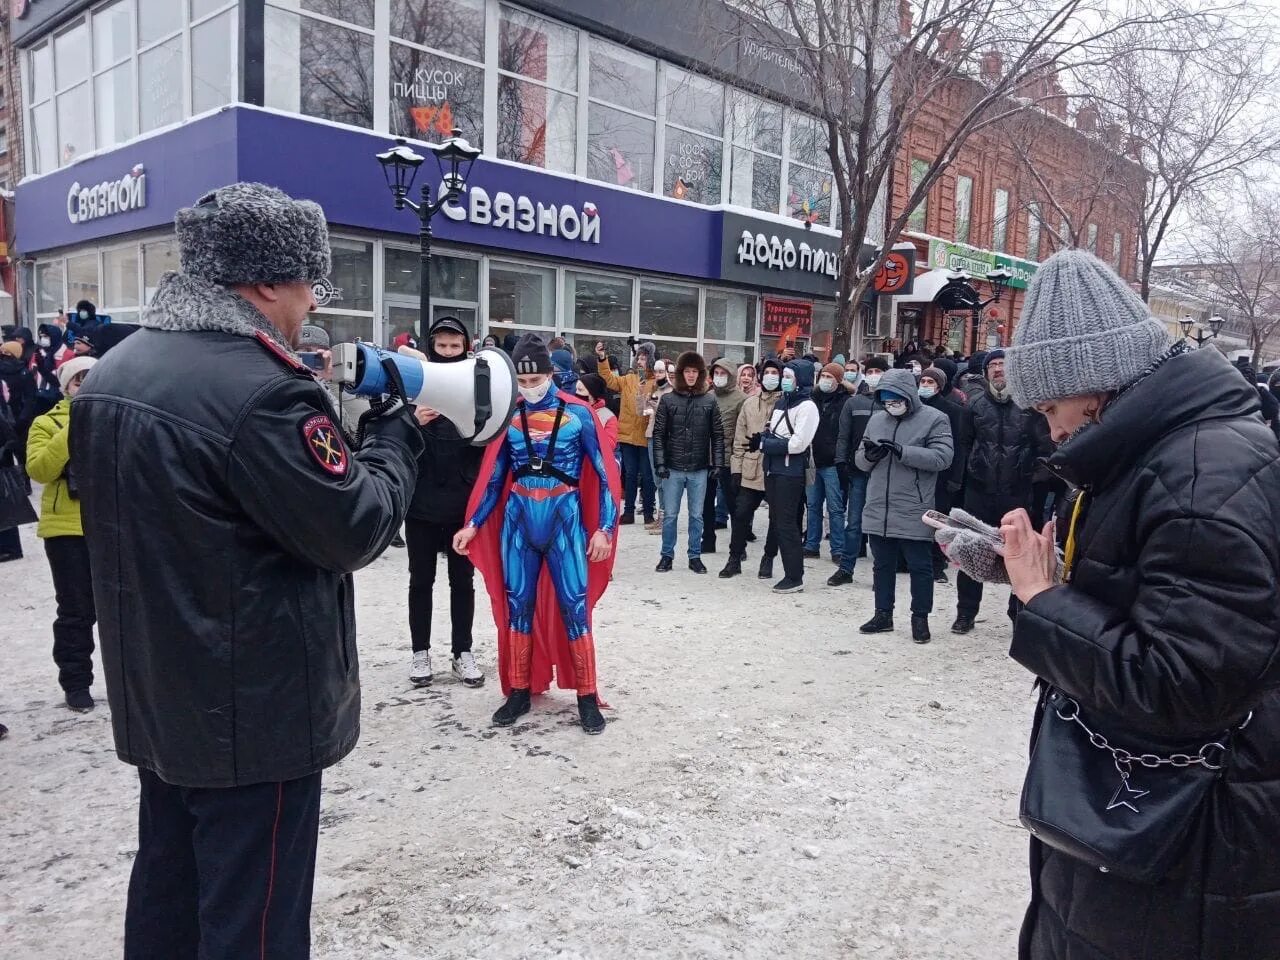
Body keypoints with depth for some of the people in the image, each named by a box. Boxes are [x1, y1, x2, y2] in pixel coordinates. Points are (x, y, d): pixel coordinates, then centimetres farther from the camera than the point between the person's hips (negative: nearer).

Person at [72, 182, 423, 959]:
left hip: (158, 697, 9)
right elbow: (354, 528, -20)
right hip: (255, 712, -9)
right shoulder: (261, 387, -24)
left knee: (167, 894, 24)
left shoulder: (114, 371, 5)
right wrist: (398, 429, -5)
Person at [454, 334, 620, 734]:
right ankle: (519, 692, 22)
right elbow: (495, 476, 10)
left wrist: (604, 528, -7)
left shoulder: (577, 413, -4)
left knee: (574, 607, -1)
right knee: (517, 607, 9)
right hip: (517, 522, 3)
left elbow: (604, 472, -1)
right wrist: (473, 525, 6)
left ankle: (587, 697, 11)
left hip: (565, 520, -3)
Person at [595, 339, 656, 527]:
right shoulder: (628, 379, 7)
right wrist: (602, 359, -5)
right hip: (628, 435, 4)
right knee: (630, 474, 12)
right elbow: (609, 379, 4)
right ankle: (629, 512, 21)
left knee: (647, 476, 6)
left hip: (646, 437, -4)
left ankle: (648, 514, 16)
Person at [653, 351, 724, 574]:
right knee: (670, 515, 6)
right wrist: (660, 463, -8)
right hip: (673, 468, -1)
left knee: (696, 515, 9)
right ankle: (667, 555, 18)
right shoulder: (668, 400, 0)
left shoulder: (709, 401, 3)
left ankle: (695, 556, 20)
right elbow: (658, 434, -1)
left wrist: (717, 463, -2)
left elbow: (717, 435, 5)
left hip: (699, 469, 1)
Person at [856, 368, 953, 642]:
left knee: (919, 566, 5)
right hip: (878, 510, 5)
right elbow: (860, 461, 14)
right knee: (882, 565, 14)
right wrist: (868, 455, -11)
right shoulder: (876, 419, 11)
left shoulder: (934, 419, -5)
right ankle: (883, 614, 26)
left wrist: (902, 451, -23)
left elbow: (942, 458, -16)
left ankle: (920, 618, 18)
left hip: (914, 512, -5)